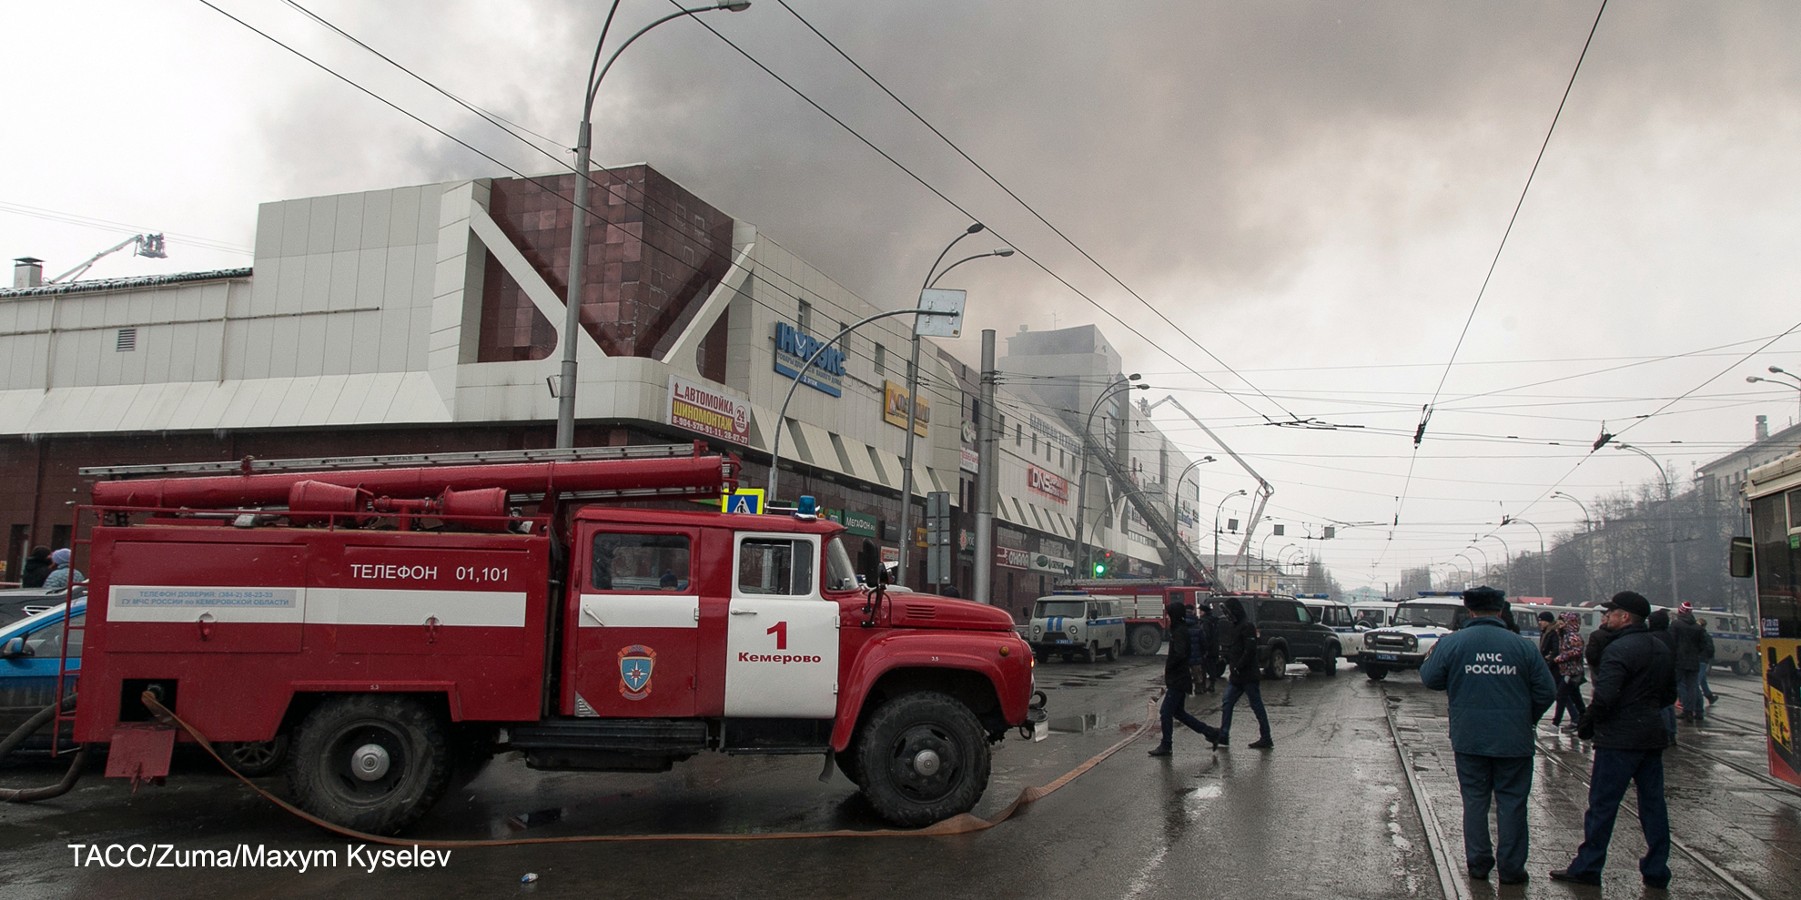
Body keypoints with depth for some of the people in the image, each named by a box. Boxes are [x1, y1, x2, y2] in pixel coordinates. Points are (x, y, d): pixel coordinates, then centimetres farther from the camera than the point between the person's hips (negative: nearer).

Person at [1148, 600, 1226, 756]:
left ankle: (1165, 746, 6)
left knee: (1166, 712, -3)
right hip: (1181, 679, 10)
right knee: (1178, 712, 16)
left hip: (1178, 680, -10)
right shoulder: (1184, 629, 14)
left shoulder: (1180, 632, -17)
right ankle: (1212, 734, 19)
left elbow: (1179, 654, -29)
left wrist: (1167, 666, -14)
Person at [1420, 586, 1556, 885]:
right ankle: (1511, 867, 13)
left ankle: (1478, 862, 17)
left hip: (1469, 739, 1)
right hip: (1514, 740, 0)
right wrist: (1526, 720, 13)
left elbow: (1429, 678, -1)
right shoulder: (1523, 646, -6)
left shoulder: (1451, 642, -7)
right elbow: (1546, 692, -3)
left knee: (1475, 800, 12)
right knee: (1511, 802, 9)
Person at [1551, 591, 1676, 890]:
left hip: (1619, 739, -8)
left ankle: (1587, 867, 4)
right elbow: (1669, 695, 21)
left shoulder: (1620, 649, -16)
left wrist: (1586, 726, -10)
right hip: (1653, 736, 8)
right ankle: (1656, 870, 16)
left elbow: (1605, 697, -23)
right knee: (1653, 803, 11)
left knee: (1602, 804, -2)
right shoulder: (1663, 650, 12)